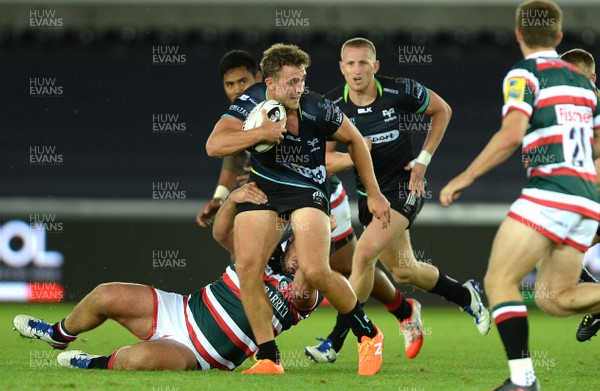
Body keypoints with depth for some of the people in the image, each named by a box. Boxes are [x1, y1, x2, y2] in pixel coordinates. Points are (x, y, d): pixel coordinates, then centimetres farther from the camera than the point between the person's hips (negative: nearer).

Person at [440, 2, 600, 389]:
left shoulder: (525, 74, -3)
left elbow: (511, 135, -17)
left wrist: (465, 178, -10)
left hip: (551, 192, -8)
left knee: (499, 281, -3)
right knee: (552, 297, 13)